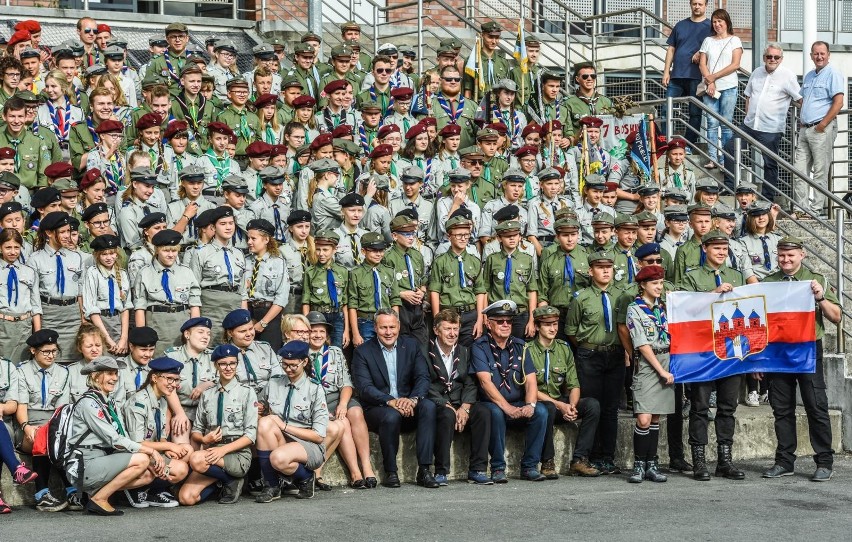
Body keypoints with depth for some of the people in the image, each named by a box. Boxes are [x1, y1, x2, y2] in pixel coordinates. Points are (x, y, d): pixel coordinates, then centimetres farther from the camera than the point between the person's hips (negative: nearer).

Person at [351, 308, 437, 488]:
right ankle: (390, 473, -18)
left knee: (428, 406, -28)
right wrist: (391, 401, -27)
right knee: (391, 416, -36)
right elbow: (364, 387, -12)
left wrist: (412, 399, -22)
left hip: (408, 408, 3)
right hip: (377, 409, -3)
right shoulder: (363, 351, 0)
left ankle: (424, 470, -26)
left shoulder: (411, 346, 9)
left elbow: (423, 378, -1)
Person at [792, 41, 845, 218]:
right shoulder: (808, 76, 19)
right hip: (805, 129, 8)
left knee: (820, 172, -3)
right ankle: (802, 208, 10)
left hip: (822, 129, -8)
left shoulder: (833, 74, -6)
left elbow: (838, 102, -14)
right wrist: (801, 121, 14)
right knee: (799, 170, 5)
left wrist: (822, 125, -15)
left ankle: (816, 209, 0)